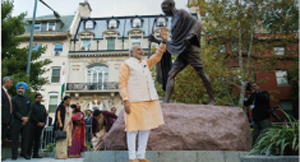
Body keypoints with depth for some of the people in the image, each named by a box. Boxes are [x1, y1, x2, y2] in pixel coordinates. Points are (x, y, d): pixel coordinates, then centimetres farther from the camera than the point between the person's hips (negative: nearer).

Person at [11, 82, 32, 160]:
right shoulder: (14, 99, -1)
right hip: (16, 122, -3)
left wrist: (27, 117, -9)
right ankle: (14, 155, 10)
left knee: (26, 138, 6)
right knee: (15, 139, 2)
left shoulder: (28, 98, 10)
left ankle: (24, 153, 17)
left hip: (26, 122, 3)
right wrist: (22, 118, -14)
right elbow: (14, 111, -6)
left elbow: (30, 110, 7)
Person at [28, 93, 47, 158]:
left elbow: (45, 115, 15)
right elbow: (31, 115, -7)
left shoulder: (43, 106, 19)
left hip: (41, 125, 5)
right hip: (33, 125, -5)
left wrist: (44, 123, -2)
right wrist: (38, 122, -12)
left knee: (37, 140, 5)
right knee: (31, 139, -6)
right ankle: (28, 153, 1)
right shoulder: (32, 105, 3)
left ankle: (35, 154, 8)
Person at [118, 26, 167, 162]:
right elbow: (122, 83, -5)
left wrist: (164, 41, 6)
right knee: (133, 128, -3)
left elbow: (157, 56, 18)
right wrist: (126, 100, -17)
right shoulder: (126, 64, 3)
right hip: (135, 101, -7)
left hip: (149, 100, 7)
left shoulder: (145, 63, 24)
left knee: (146, 127, 9)